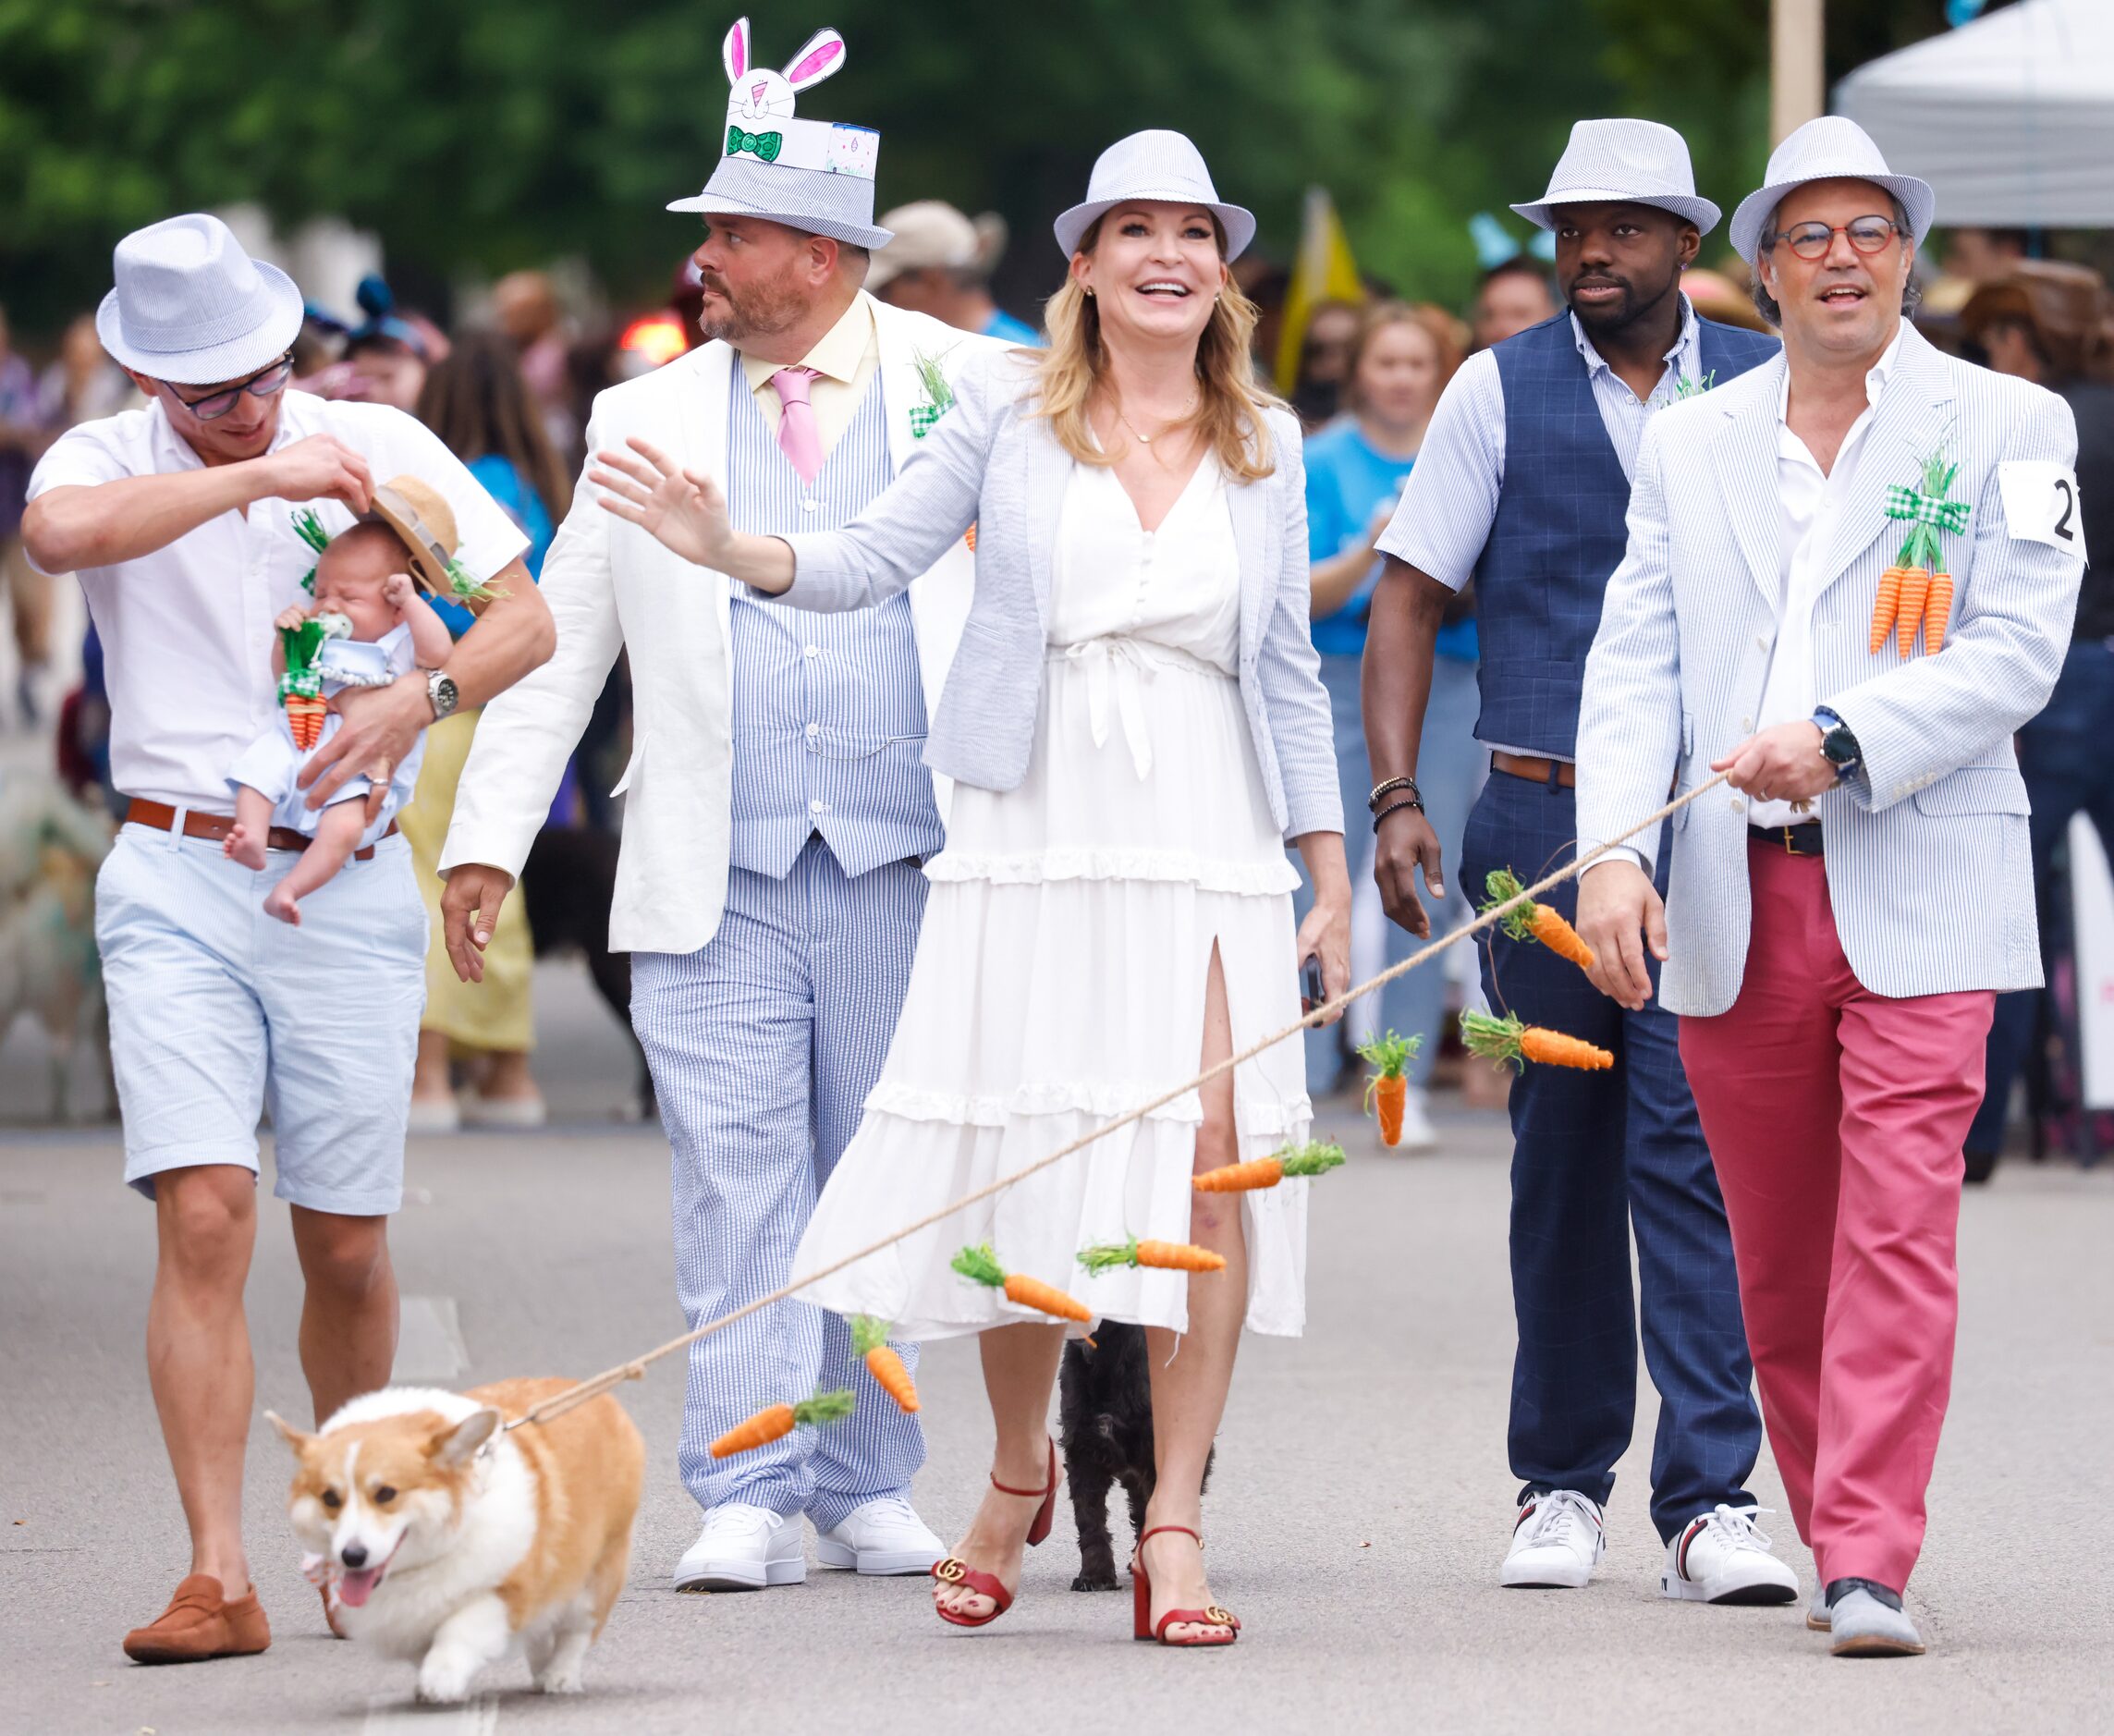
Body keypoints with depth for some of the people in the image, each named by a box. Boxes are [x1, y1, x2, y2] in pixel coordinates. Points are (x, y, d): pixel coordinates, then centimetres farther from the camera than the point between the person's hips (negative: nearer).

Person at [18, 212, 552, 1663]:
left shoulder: (378, 445, 2)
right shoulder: (108, 461, -2)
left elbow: (526, 620, 0)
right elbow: (60, 533, -27)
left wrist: (419, 698, -20)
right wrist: (260, 475, -26)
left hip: (348, 884, 1)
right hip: (179, 882, -1)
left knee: (348, 1247, 4)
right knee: (205, 1217, -14)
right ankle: (220, 1579, -16)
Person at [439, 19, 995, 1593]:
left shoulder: (963, 391, 3)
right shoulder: (650, 423, 10)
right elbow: (556, 639, 12)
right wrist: (488, 838, 6)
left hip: (906, 866, -1)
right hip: (716, 875, 1)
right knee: (738, 1181, -6)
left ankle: (872, 1487, 17)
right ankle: (751, 1500, -5)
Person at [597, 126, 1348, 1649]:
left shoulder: (1267, 445, 11)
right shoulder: (1010, 411, 5)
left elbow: (1289, 670, 14)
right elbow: (877, 561, 4)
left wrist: (1331, 877, 11)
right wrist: (730, 550, -14)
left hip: (1209, 849, 1)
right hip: (1035, 837, -1)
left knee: (1212, 1160, -12)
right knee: (1016, 1176, 0)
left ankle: (1174, 1524, -5)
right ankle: (1019, 1472, 26)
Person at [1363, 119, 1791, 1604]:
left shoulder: (1766, 389, 7)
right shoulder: (1499, 392, 5)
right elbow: (1409, 598, 5)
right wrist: (1395, 797, -5)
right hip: (1544, 817, 1)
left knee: (1695, 1144, -10)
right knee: (1562, 1150, 6)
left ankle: (1712, 1498, -11)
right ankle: (1563, 1481, 18)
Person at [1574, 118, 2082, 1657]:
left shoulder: (2006, 428, 3)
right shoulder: (1690, 445, 13)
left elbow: (2016, 651, -6)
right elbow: (1634, 661, 6)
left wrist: (1840, 740, -19)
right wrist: (1613, 851, -9)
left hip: (1918, 893, -3)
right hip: (1736, 898, 4)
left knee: (1898, 1234, -12)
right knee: (1777, 1254, 9)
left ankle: (1871, 1567, -15)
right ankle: (1827, 1525, 22)